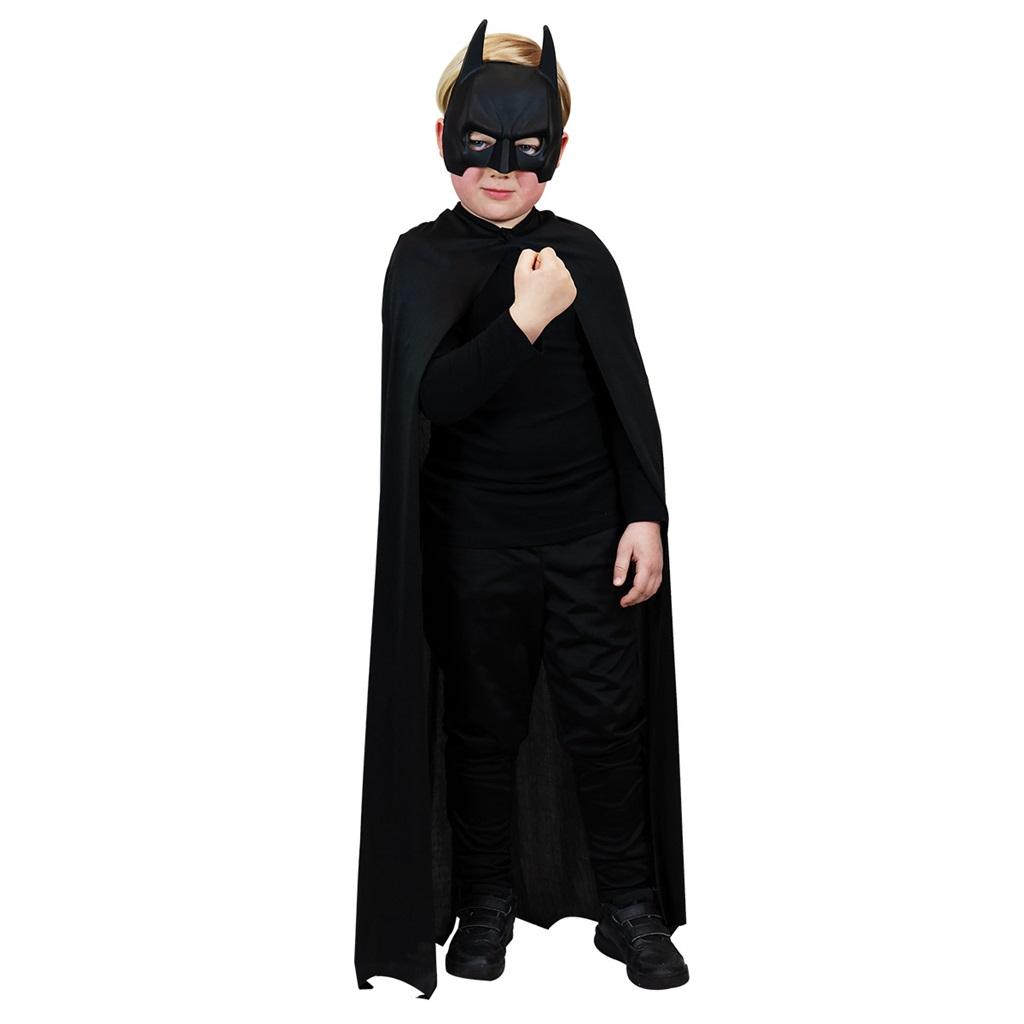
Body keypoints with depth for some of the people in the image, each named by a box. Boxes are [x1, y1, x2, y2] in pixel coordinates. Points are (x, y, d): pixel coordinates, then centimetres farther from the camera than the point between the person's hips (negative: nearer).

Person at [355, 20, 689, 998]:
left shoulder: (580, 251, 3)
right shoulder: (423, 262, -4)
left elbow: (629, 397, 5)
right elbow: (431, 398, -17)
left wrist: (646, 515, 1)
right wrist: (526, 318, -23)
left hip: (590, 536, 2)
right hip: (476, 543, -2)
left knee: (607, 721, 8)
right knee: (483, 727, 11)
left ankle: (628, 905, 24)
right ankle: (487, 901, 29)